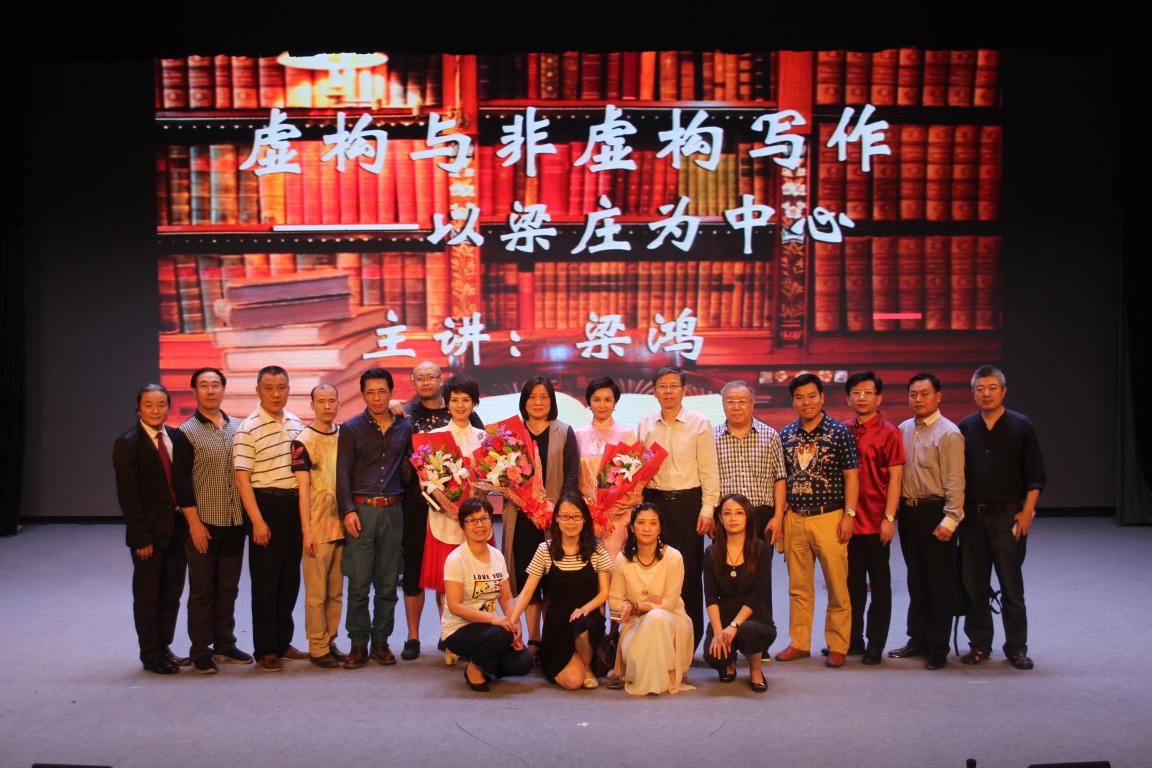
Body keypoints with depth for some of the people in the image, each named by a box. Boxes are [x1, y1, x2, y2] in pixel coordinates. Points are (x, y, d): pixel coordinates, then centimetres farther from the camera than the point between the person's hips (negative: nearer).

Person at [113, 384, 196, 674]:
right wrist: (141, 537, -15)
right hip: (149, 533, -5)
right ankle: (151, 655, 18)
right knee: (147, 597, 7)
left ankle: (164, 647, 26)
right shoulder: (128, 444, -9)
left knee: (171, 595, 13)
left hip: (178, 529, 5)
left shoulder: (179, 438, 7)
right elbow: (128, 495, -12)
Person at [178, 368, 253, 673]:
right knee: (202, 590, 4)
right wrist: (194, 522, -13)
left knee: (228, 588, 12)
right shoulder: (188, 431, -5)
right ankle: (201, 651, 14)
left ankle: (225, 645, 24)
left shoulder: (237, 427, 8)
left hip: (235, 522, 4)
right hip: (204, 522, -4)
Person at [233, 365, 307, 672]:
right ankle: (265, 650, 11)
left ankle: (283, 642, 26)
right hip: (266, 504, -6)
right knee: (265, 580, 1)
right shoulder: (248, 429, -10)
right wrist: (257, 521, -16)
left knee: (290, 577, 13)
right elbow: (242, 479, -12)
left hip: (295, 504, 6)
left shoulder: (296, 423, 9)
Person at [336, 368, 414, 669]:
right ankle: (358, 644, 9)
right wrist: (348, 510, -9)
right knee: (359, 583, -1)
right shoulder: (351, 428, 3)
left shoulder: (404, 427, 10)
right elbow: (343, 472, -1)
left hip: (392, 510, 2)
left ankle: (381, 641, 16)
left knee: (388, 582, 6)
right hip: (361, 509, -2)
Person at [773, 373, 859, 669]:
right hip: (794, 519, 4)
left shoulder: (839, 432, -2)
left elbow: (850, 476, -3)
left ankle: (837, 646, 11)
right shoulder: (786, 434, 9)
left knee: (837, 586, 0)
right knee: (798, 587, 10)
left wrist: (849, 514, -9)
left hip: (829, 518, -4)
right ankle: (799, 643, 19)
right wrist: (778, 516, 6)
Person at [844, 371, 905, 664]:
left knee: (879, 585, 5)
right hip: (847, 519, 5)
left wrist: (889, 518, -14)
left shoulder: (888, 432, -6)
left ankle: (876, 644, 13)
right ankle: (853, 639, 25)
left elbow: (895, 478, -9)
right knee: (853, 582, 14)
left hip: (876, 522, -5)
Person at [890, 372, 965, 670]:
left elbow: (954, 481, -14)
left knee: (940, 581, 1)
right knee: (916, 579, 15)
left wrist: (950, 519, -19)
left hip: (935, 513, -7)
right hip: (908, 511, 7)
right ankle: (917, 639, 25)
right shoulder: (903, 430, 11)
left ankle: (938, 648, 10)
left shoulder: (948, 433, -9)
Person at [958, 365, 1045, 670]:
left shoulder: (1021, 426, 0)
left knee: (1011, 585, 2)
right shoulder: (965, 428, 7)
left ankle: (1016, 647, 13)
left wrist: (1026, 512, -8)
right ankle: (979, 643, 17)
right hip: (972, 516, 3)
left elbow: (1035, 475, -1)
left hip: (1008, 516, -2)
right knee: (974, 584, 6)